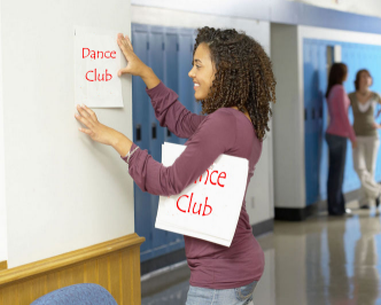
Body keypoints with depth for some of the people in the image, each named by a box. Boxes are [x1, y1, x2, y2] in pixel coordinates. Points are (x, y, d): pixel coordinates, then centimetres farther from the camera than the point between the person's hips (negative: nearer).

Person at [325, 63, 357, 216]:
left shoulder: (330, 91, 13)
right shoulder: (340, 90, -14)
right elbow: (343, 115, -16)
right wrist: (353, 136, -12)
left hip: (332, 134, 9)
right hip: (339, 136, -9)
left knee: (335, 172, 11)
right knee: (337, 173, -4)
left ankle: (338, 206, 15)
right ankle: (335, 207, 0)